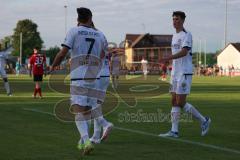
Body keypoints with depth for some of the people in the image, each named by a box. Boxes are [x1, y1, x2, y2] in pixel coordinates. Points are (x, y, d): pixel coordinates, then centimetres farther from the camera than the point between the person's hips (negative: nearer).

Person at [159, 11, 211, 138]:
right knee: (174, 102, 4)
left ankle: (203, 121, 7)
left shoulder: (186, 35, -9)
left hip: (184, 73, -9)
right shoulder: (174, 36, 18)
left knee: (181, 102, -9)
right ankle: (174, 131, 4)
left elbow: (184, 52, -24)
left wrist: (168, 58, -35)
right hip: (175, 73, 9)